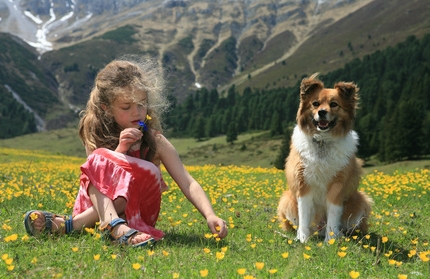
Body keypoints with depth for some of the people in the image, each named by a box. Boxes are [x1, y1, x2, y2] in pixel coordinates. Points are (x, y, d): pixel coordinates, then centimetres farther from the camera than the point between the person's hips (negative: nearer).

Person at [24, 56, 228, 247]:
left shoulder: (155, 141, -5)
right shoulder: (96, 135, 1)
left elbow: (188, 183, -14)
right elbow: (99, 174, -10)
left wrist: (210, 215, -30)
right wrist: (119, 151, -25)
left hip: (135, 212, -1)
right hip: (100, 203, 1)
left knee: (148, 170, -29)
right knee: (100, 159, -23)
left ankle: (70, 225, -36)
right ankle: (115, 227, -48)